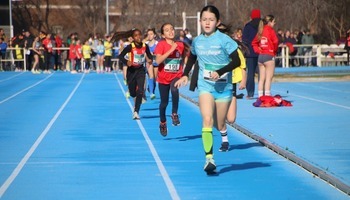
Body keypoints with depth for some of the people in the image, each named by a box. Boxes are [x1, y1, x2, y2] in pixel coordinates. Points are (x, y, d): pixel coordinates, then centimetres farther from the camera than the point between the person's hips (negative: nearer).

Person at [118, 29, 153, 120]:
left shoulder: (145, 46, -8)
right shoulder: (130, 47, -16)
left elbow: (149, 55, 9)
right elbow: (120, 56, -14)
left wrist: (150, 60, -13)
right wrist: (126, 62, -32)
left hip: (141, 70, 1)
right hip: (131, 70, -1)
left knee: (140, 91, -14)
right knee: (132, 92, 12)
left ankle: (136, 112, -9)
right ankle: (136, 101, 50)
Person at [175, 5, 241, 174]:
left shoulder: (224, 40, -10)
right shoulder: (197, 41, 3)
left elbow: (236, 61, -11)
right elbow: (192, 58, 23)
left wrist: (219, 72, -23)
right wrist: (185, 75, 12)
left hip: (224, 86, -1)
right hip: (205, 86, 2)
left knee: (219, 124, 9)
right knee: (207, 121, -18)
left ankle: (224, 135, 49)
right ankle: (209, 158, -21)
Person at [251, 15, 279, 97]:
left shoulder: (261, 31, 11)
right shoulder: (270, 30, -9)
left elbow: (254, 42, 16)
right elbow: (275, 41, -19)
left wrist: (258, 50, 7)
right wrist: (275, 50, -2)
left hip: (260, 56, 7)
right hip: (269, 56, -7)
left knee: (261, 78, 10)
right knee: (268, 78, -4)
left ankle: (260, 96, 11)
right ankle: (267, 96, -9)